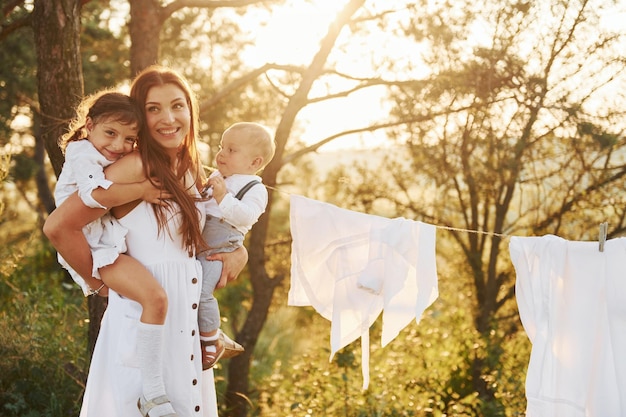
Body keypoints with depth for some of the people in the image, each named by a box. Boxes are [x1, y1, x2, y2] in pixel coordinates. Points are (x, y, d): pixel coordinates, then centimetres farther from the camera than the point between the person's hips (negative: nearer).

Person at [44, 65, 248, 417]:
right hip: (144, 319, -7)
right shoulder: (136, 169, -15)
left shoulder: (192, 174, 8)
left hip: (186, 321, 7)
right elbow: (58, 227, -20)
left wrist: (238, 253, -1)